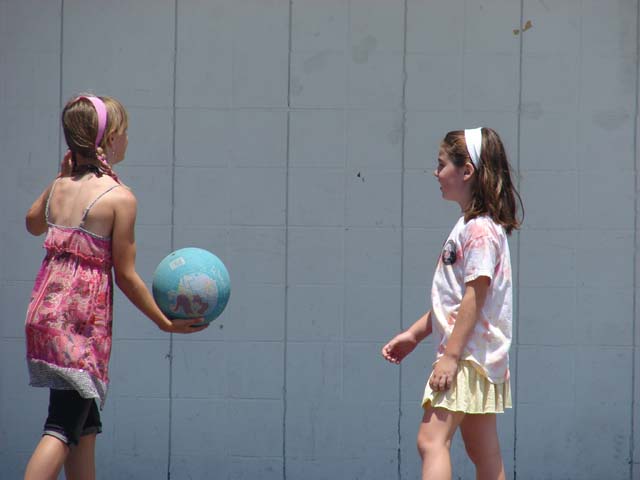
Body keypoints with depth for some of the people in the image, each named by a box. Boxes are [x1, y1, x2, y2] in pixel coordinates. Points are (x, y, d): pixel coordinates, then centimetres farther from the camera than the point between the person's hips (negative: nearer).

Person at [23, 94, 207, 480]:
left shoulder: (59, 187, 8)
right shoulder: (120, 197, -10)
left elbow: (33, 224, 31)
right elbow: (125, 275, -8)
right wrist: (166, 322, 0)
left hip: (45, 313, 8)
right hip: (83, 321, -8)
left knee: (86, 425, 20)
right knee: (63, 427, -8)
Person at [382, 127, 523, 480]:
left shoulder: (480, 229, -14)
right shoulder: (468, 226, 17)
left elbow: (474, 295, -20)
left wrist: (451, 355, -22)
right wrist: (414, 334, 18)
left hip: (468, 356, -10)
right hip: (479, 358, 10)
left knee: (432, 438, -17)